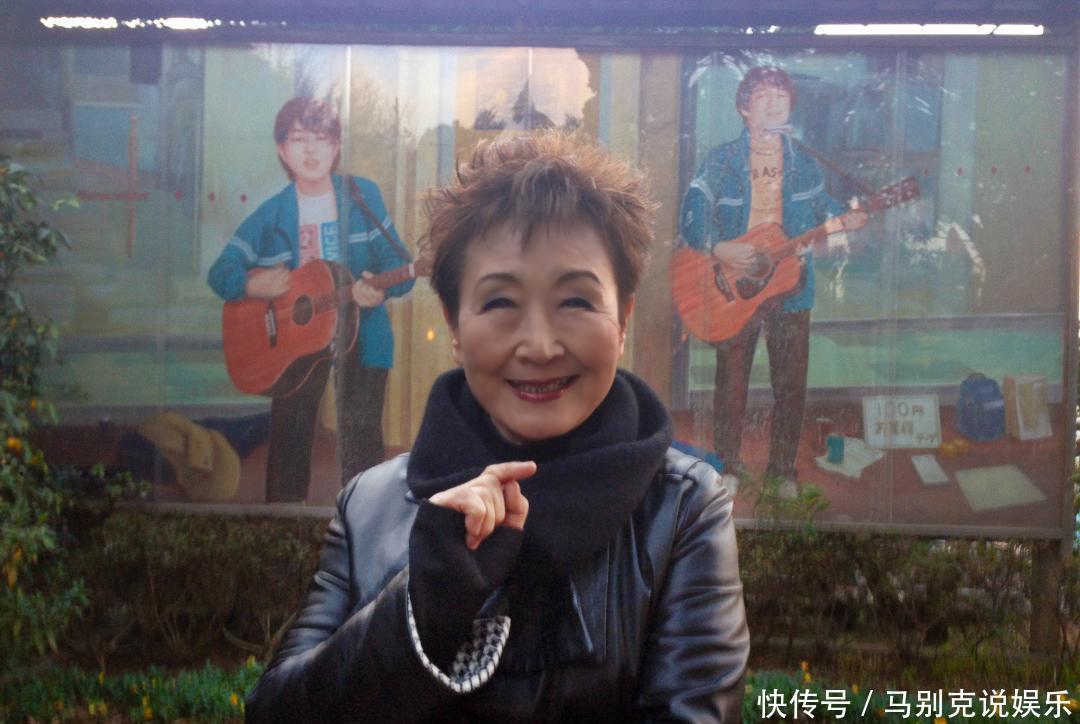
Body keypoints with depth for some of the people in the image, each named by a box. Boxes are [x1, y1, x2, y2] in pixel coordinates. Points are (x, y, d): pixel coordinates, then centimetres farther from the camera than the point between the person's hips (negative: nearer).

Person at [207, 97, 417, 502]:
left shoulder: (363, 196, -3)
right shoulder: (272, 215, -1)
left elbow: (400, 262, -3)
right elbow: (221, 272, 2)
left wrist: (382, 288, -25)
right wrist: (252, 285, -19)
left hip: (359, 334, -1)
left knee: (360, 450, 0)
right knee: (289, 444, 8)